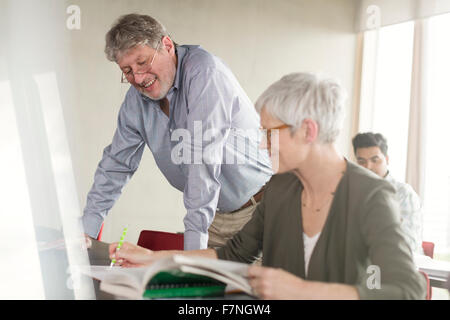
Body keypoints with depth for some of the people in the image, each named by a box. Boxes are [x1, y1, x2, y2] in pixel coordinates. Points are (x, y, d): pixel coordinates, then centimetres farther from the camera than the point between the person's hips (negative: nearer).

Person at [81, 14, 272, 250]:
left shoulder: (203, 71, -20)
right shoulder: (136, 99, 1)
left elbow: (205, 159, -28)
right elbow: (116, 164, 12)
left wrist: (194, 241, -32)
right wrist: (86, 230, 7)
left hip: (258, 208, -6)